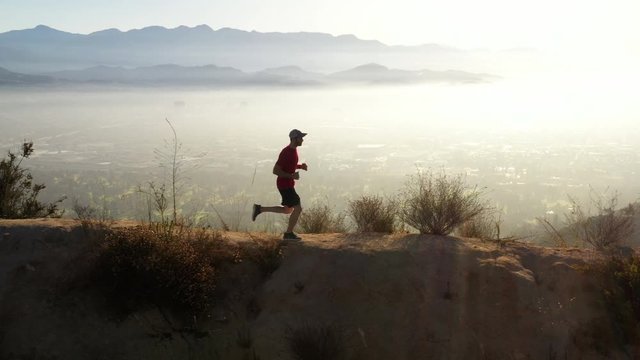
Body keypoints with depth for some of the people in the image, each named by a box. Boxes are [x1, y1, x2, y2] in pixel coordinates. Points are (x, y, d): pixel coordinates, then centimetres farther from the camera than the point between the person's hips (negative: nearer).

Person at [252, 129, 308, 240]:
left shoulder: (294, 149, 7)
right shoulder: (286, 153, -22)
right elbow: (275, 170, -23)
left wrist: (300, 166, 4)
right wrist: (291, 176, -25)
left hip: (288, 184, 10)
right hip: (285, 185, -10)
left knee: (288, 210, 17)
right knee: (298, 208, -7)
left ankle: (260, 209, 22)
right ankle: (289, 233, 6)